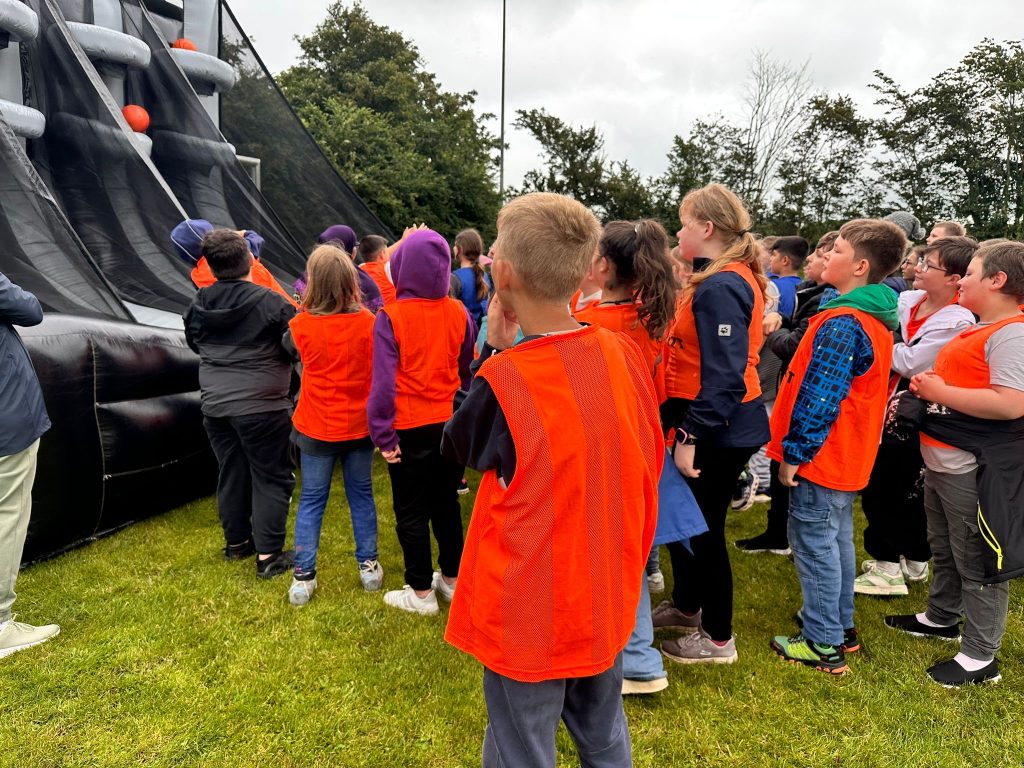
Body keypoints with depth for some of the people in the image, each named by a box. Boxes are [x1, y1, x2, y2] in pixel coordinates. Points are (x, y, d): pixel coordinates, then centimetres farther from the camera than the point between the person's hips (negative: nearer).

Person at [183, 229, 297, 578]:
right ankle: (268, 556, 7)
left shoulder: (198, 304, 2)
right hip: (261, 406, -6)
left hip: (215, 405, 6)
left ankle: (236, 542, 33)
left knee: (231, 473, 18)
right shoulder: (270, 302, -16)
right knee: (271, 477, 4)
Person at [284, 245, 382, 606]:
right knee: (361, 495, 15)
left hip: (316, 427, -1)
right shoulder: (367, 321, -12)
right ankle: (369, 566, 25)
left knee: (311, 500, 11)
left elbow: (287, 346, 8)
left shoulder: (302, 324, -13)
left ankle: (303, 576, 16)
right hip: (359, 425, 1)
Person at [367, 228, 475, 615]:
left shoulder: (390, 318, -15)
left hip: (410, 430, -4)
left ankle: (421, 592, 21)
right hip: (451, 424, 5)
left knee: (411, 512, 10)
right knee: (446, 503, 20)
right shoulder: (459, 314, -2)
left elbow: (384, 382, -17)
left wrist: (383, 434, -11)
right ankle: (452, 579, 32)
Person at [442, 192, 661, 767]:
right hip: (607, 596, 6)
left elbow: (460, 448, -3)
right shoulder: (624, 354, -8)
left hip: (530, 611, -5)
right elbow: (650, 461, 4)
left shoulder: (504, 380, -24)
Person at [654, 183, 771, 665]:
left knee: (703, 526, 5)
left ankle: (718, 639, 24)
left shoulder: (720, 287, -21)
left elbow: (724, 374, -27)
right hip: (716, 421, 10)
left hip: (717, 427, -10)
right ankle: (687, 606, 41)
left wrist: (690, 436, -26)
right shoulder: (727, 278, 11)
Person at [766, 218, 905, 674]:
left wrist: (793, 453, -18)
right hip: (847, 455, 10)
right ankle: (840, 625, 34)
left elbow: (819, 397, -24)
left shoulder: (842, 324, -22)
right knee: (837, 538, 20)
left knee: (814, 543, 1)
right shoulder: (875, 318, 9)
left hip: (821, 454, -10)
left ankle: (822, 643, 13)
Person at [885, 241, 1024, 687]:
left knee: (976, 561, 2)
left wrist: (940, 393, -20)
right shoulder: (980, 329, 14)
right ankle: (941, 618, 41)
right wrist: (924, 390, 8)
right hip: (942, 461, 10)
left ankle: (981, 657, 15)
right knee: (943, 548, 23)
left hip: (975, 470, -10)